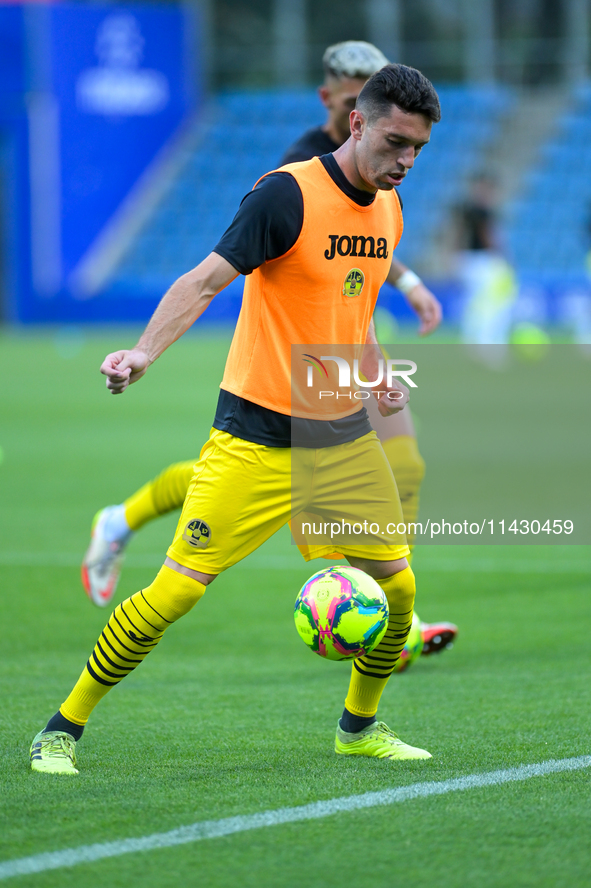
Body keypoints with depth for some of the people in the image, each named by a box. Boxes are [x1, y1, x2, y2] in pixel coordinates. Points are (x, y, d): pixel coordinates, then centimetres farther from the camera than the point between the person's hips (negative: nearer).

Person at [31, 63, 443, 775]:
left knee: (397, 588, 4)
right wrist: (144, 351, -38)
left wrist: (376, 375, 10)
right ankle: (61, 729, 2)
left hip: (346, 439, 7)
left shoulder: (387, 208, 9)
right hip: (257, 439, -7)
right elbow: (205, 281, -23)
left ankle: (359, 727, 29)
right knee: (176, 589, -11)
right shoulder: (288, 194, -15)